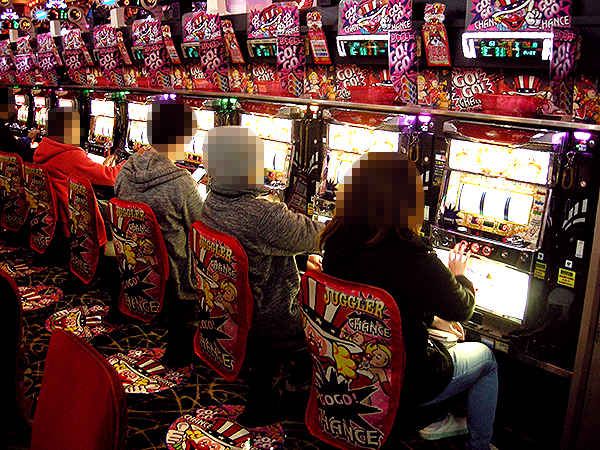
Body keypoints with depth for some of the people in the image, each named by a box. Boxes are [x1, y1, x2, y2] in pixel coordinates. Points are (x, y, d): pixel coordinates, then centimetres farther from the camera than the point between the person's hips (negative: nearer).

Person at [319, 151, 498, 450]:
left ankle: (429, 422, 42)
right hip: (402, 384, -5)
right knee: (485, 358, 22)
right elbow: (461, 309, -10)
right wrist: (458, 274, 10)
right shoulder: (417, 261, -31)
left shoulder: (336, 244, -13)